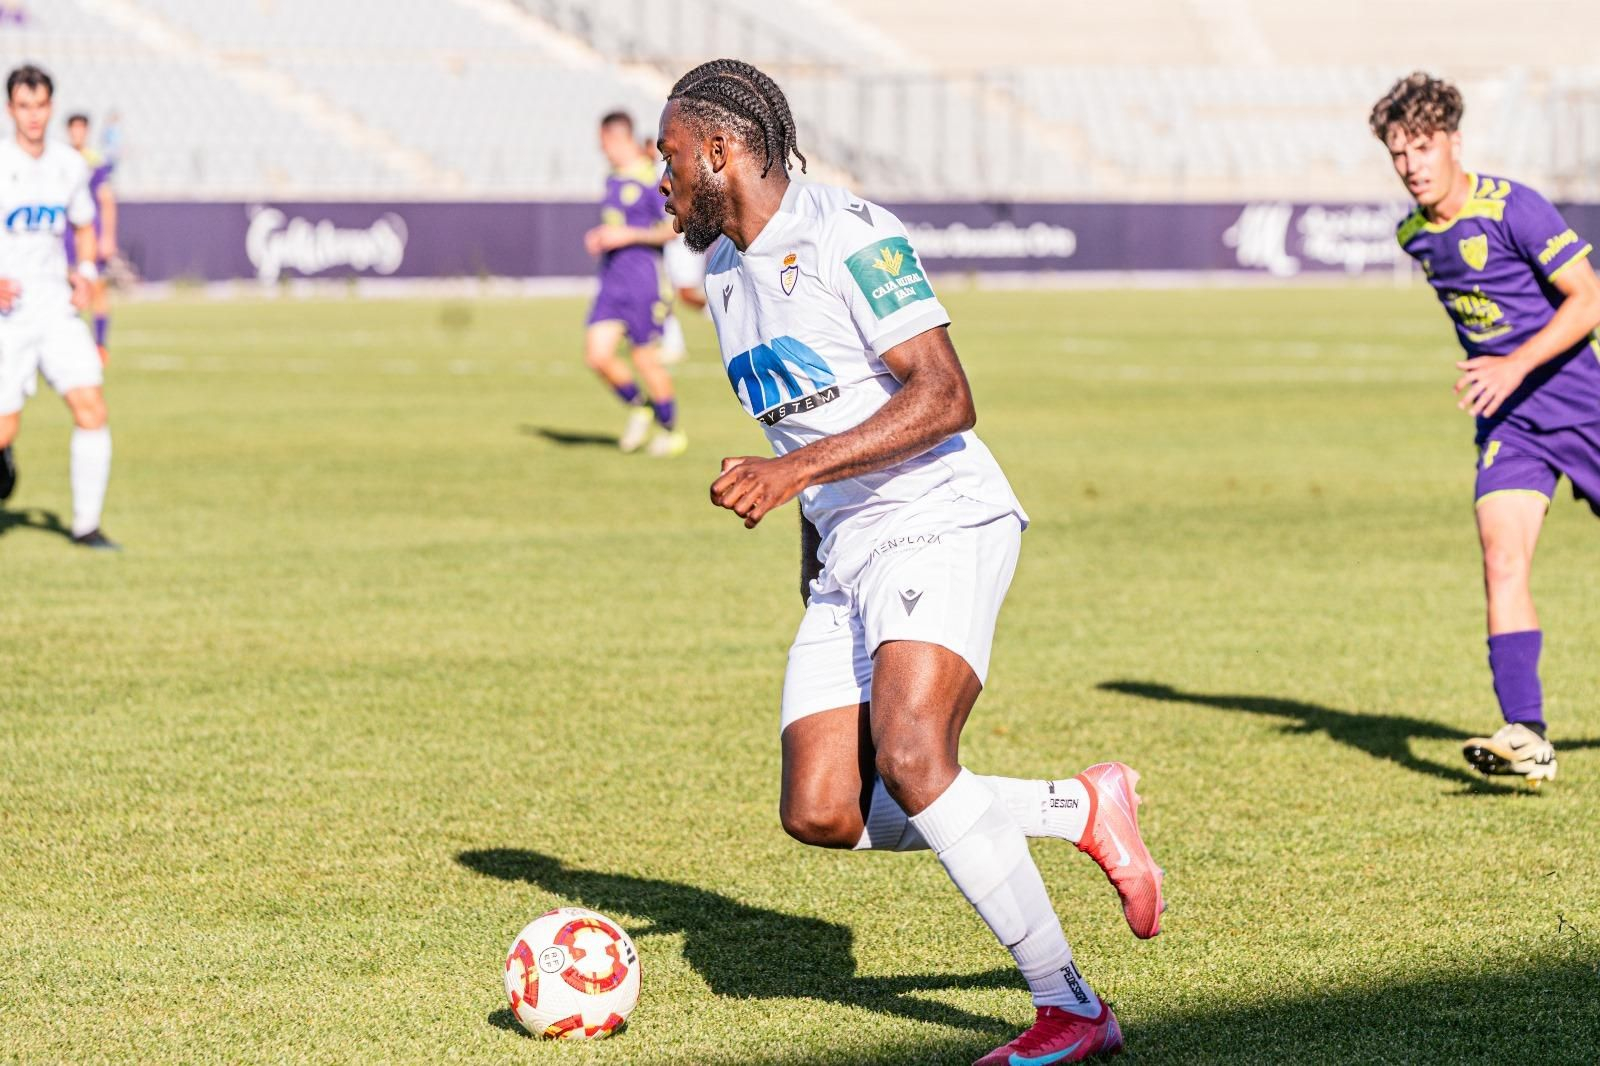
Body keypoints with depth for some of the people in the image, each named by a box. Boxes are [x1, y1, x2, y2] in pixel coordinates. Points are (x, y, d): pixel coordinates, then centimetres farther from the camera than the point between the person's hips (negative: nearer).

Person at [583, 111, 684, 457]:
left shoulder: (651, 179, -12)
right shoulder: (613, 180, 13)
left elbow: (674, 228, -14)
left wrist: (626, 235, -17)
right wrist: (598, 238, 7)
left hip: (641, 276, -7)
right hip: (611, 278, 7)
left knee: (646, 359, -1)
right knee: (597, 354, -5)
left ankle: (671, 430, 16)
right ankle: (638, 406, 18)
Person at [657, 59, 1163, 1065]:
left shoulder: (847, 235, -13)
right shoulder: (723, 269, 16)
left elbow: (944, 398, -22)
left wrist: (795, 470, -28)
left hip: (941, 527, -9)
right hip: (845, 558, 9)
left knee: (909, 762, -27)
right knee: (821, 814, -5)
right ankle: (1079, 810, 10)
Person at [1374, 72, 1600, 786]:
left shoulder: (1512, 209, -16)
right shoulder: (1414, 236, 5)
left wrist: (1515, 366, -26)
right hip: (1509, 424, 4)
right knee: (1503, 560, -16)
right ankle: (1526, 736, -22)